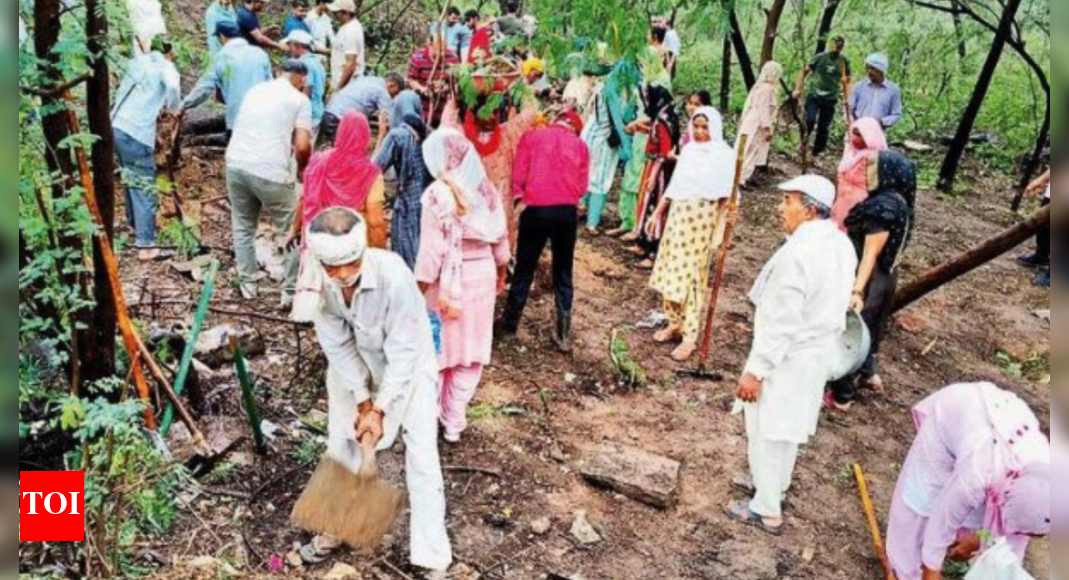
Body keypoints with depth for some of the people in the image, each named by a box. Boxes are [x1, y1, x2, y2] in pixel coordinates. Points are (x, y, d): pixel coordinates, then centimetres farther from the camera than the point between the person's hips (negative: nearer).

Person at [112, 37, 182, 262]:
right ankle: (146, 246, -7)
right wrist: (174, 107, -2)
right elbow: (173, 86, -22)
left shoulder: (138, 61, 18)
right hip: (136, 133, -7)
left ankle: (134, 222, 41)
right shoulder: (166, 67, 0)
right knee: (144, 188, -4)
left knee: (132, 180, 25)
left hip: (116, 127, 7)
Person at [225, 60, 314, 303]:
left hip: (235, 163, 6)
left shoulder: (255, 90, 22)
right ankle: (291, 291, 11)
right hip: (269, 171, -5)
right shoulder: (300, 99, 4)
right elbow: (302, 146, -7)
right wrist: (302, 169, 12)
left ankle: (248, 284, 29)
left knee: (243, 227, 22)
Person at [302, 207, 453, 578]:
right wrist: (362, 401, -14)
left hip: (408, 364, -4)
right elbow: (337, 346, -14)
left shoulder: (394, 275, -38)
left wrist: (380, 409, -23)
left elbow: (403, 351, -28)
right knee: (341, 445, 13)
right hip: (353, 364, 4)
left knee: (422, 457, -7)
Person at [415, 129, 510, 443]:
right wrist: (501, 272, 22)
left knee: (437, 347, 12)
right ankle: (454, 422, 21)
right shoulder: (487, 188, 1)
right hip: (482, 274, 4)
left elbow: (432, 248, -16)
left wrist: (420, 290, -12)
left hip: (448, 279, -4)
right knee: (472, 349, 12)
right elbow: (500, 237, 8)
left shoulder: (437, 194, -14)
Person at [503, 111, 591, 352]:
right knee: (563, 273, 10)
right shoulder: (580, 145, 9)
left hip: (535, 209, -1)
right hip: (567, 211, 1)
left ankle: (510, 326, 20)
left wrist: (520, 198, 14)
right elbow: (582, 186, 7)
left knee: (524, 269, 11)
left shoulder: (531, 137, 6)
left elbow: (519, 175, 1)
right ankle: (564, 335, 11)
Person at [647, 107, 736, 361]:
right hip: (678, 215, 6)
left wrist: (720, 227, -19)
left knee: (692, 275, -5)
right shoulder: (688, 150, 12)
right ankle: (675, 323, 23)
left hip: (703, 218, -6)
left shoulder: (724, 154, -7)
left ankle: (690, 336, 2)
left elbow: (725, 195, -12)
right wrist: (658, 212, 19)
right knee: (672, 271, 8)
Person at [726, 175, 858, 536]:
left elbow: (780, 322, -27)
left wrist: (755, 370, -20)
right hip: (817, 353, 9)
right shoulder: (841, 245, 1)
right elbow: (834, 305, 11)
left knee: (767, 431, 7)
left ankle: (767, 510, 19)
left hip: (787, 358, -9)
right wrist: (802, 349, 21)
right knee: (787, 427, 24)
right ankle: (774, 484, 42)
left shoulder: (797, 253, -28)